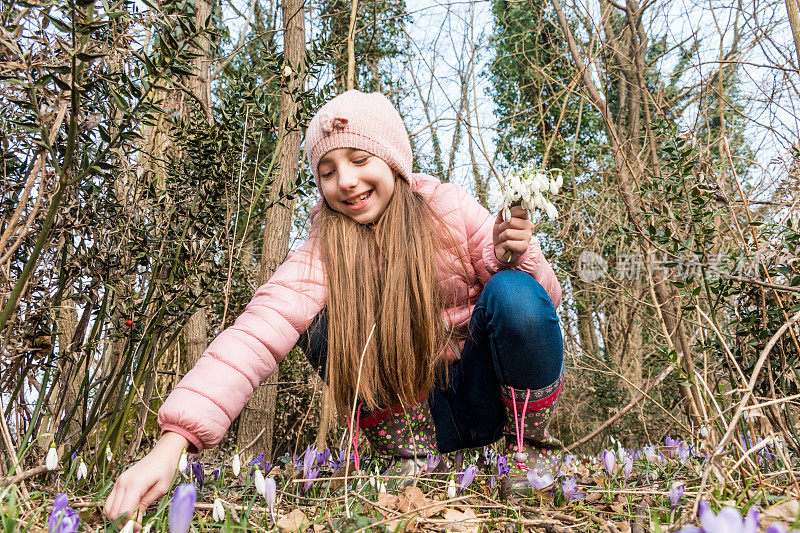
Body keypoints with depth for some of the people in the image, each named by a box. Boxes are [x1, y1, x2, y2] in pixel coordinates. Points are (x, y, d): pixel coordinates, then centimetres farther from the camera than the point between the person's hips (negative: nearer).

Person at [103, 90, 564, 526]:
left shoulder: (451, 209, -12)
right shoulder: (325, 251, -14)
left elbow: (545, 297, -7)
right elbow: (262, 329, -31)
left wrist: (518, 257, -31)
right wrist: (173, 441, -42)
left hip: (483, 388, 0)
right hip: (413, 406, 1)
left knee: (513, 293, -29)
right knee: (323, 326, -22)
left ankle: (533, 448, -5)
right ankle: (413, 458, -7)